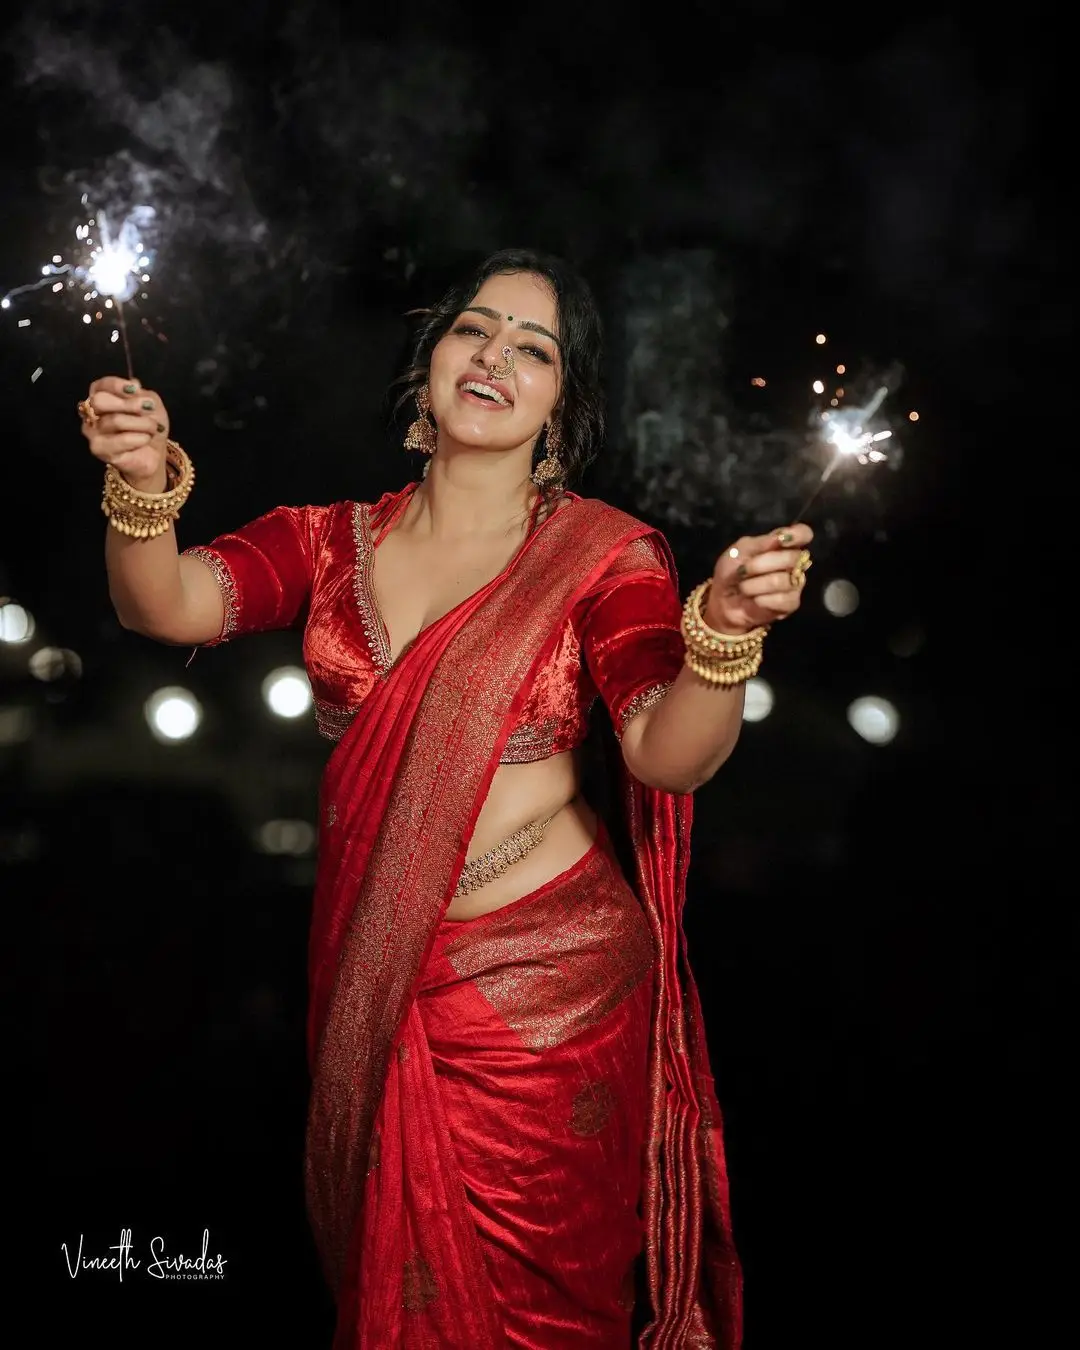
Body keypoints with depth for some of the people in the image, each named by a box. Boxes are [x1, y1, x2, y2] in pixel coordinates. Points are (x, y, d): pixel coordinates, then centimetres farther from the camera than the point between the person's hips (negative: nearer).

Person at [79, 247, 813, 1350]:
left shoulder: (604, 555, -8)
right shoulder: (334, 542, 1)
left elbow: (671, 755, -22)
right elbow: (162, 607, -13)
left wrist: (724, 633, -42)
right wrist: (144, 489, -34)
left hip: (546, 984, -3)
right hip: (370, 977, 3)